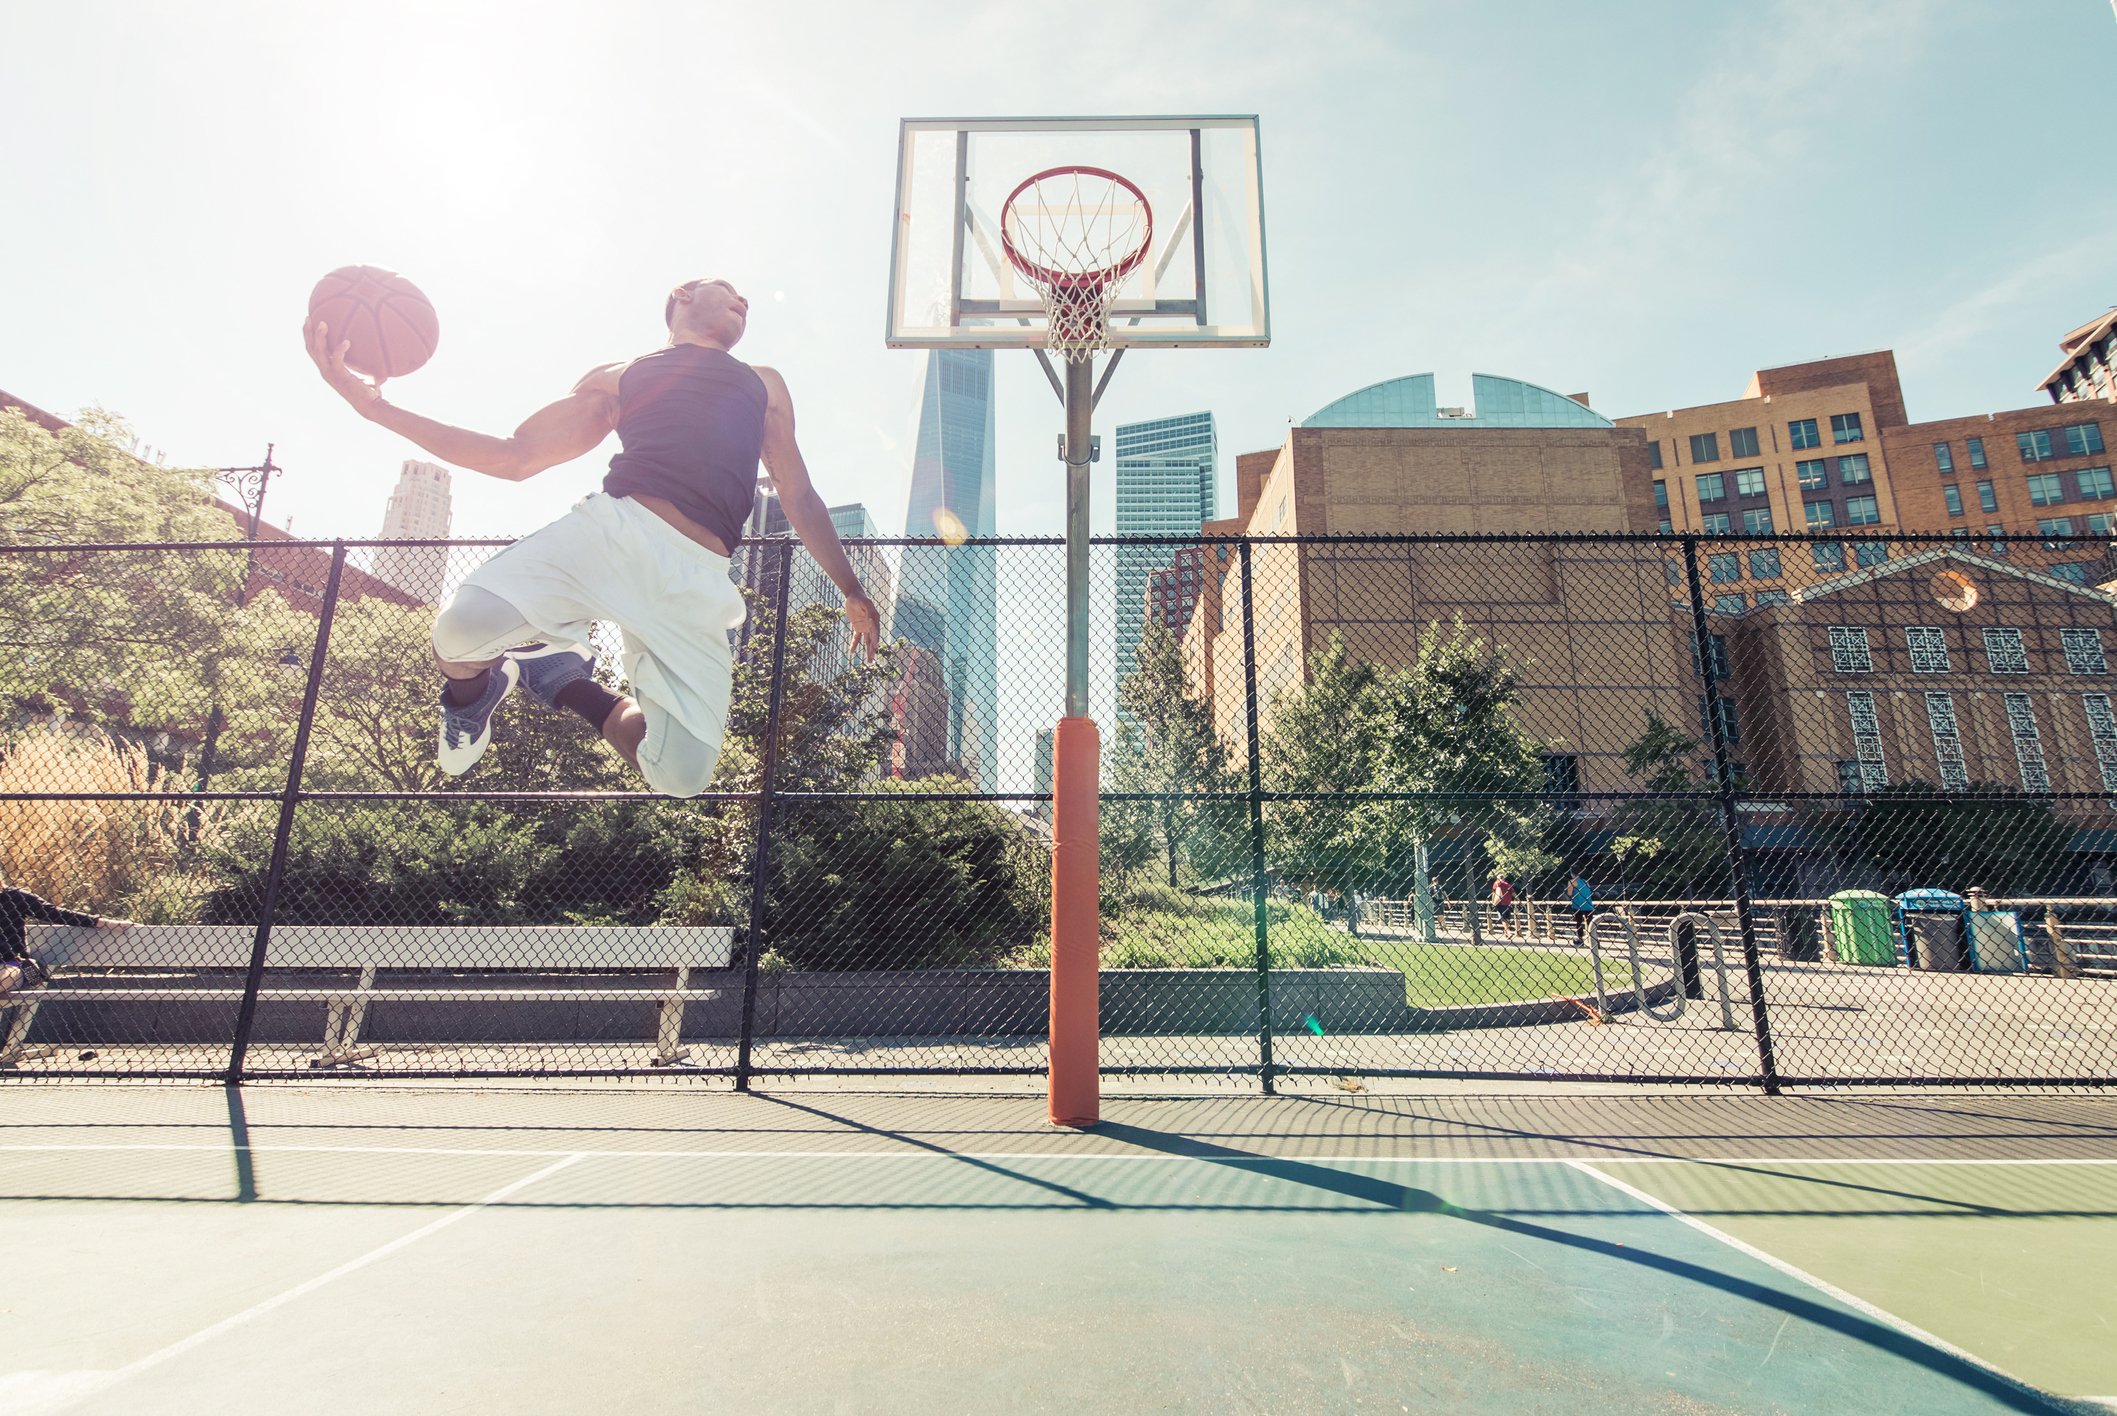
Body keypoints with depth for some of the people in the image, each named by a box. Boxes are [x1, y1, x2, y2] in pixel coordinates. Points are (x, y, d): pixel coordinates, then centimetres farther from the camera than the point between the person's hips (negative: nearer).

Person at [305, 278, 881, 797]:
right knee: (461, 629, -29)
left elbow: (800, 498, 29)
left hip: (696, 578, 1)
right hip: (612, 525, 0)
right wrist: (378, 407, 12)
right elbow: (515, 458, 22)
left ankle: (565, 684, 16)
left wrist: (851, 591, 23)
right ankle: (471, 688, 11)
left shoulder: (765, 385, 32)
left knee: (679, 778, -14)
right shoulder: (617, 377, 27)